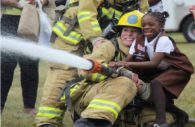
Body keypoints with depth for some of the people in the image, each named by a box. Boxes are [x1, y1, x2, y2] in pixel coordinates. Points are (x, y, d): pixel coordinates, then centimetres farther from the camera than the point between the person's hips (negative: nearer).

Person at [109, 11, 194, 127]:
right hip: (161, 70, 8)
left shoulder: (164, 40, -28)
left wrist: (128, 64, -42)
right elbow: (128, 60, -12)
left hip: (178, 69, -8)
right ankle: (180, 115, 25)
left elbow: (154, 63, -36)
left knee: (156, 83, -30)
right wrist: (117, 64, -37)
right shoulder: (140, 41, -8)